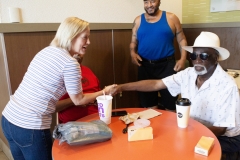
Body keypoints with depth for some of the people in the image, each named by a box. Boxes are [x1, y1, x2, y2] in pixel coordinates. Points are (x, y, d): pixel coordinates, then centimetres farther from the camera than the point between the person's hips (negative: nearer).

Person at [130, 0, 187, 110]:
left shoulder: (171, 18, 2)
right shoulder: (138, 20, 8)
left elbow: (181, 39, 5)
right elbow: (133, 41, 12)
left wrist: (183, 58, -8)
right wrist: (132, 53, -8)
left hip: (166, 65, -2)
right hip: (145, 66, 2)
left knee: (170, 104, 4)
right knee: (148, 104, 12)